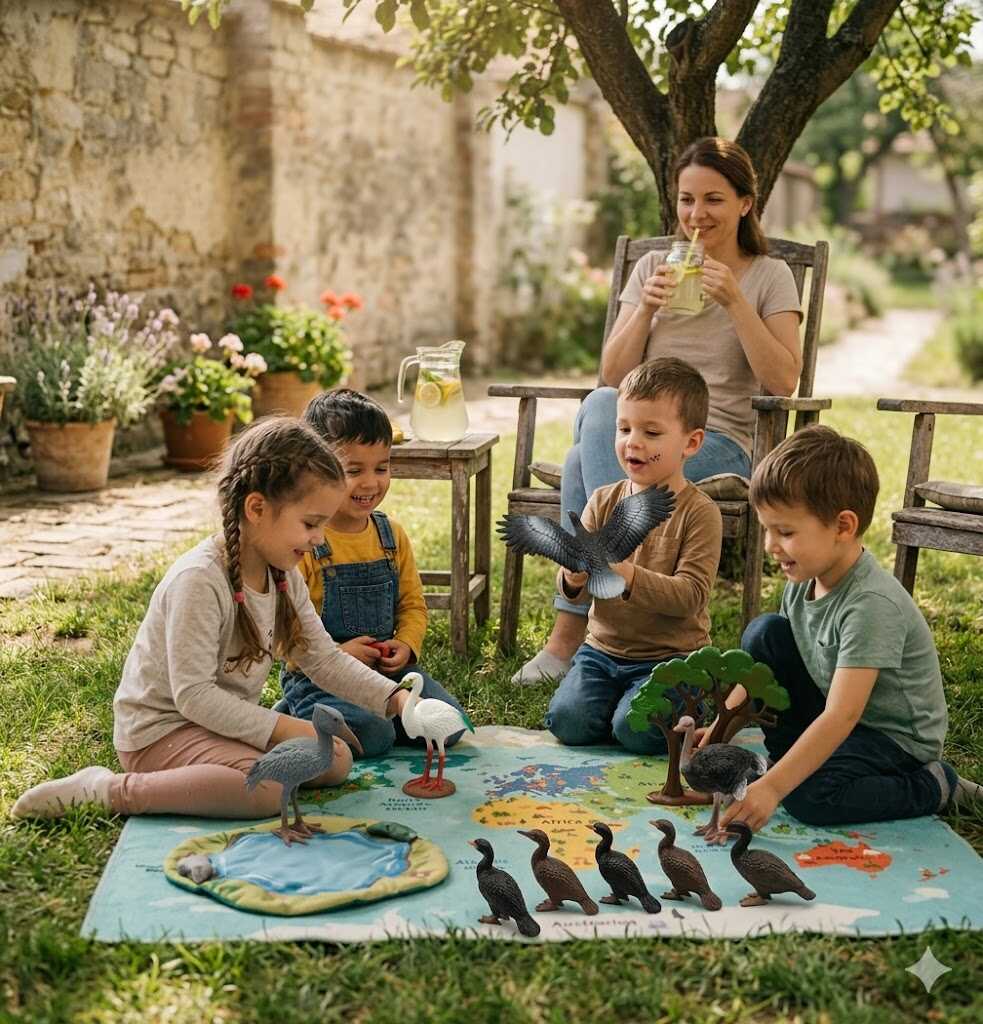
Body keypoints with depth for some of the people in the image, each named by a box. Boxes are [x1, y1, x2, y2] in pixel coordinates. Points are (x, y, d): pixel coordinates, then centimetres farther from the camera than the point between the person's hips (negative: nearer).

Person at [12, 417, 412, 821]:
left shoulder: (284, 577, 2)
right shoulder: (199, 580, -26)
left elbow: (325, 659, 8)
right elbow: (193, 694, -27)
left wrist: (393, 698, -5)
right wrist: (282, 728, -25)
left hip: (225, 722, 9)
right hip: (159, 730, -9)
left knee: (337, 760, 0)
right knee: (267, 790, -31)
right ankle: (106, 789, -18)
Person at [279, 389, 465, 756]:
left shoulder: (392, 535, 6)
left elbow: (412, 604, 14)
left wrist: (405, 646, -7)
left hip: (387, 669, 6)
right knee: (373, 736, -27)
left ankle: (367, 715, 12)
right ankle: (300, 716, 1)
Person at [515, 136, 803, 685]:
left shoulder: (770, 276, 7)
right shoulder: (654, 267, 16)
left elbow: (783, 382, -8)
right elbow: (613, 376, 9)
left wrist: (735, 302, -15)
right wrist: (646, 310, -7)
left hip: (719, 439, -3)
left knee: (582, 464, -31)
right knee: (600, 407, -36)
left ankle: (569, 634, -26)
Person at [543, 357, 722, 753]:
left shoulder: (699, 512, -10)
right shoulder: (603, 501, 3)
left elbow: (691, 594, -19)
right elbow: (574, 594, 2)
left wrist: (627, 576, -34)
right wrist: (574, 578, -24)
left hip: (671, 656, -4)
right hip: (603, 649, 4)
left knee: (635, 729, -25)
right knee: (567, 721, -18)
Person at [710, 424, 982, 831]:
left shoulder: (873, 604, -31)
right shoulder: (803, 581, -6)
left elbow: (841, 717, -36)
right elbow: (762, 662, 6)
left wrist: (771, 787, -41)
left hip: (894, 734, -7)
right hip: (828, 715, 8)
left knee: (808, 796, -31)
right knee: (763, 631, -7)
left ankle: (933, 787, -7)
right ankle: (793, 750, 3)